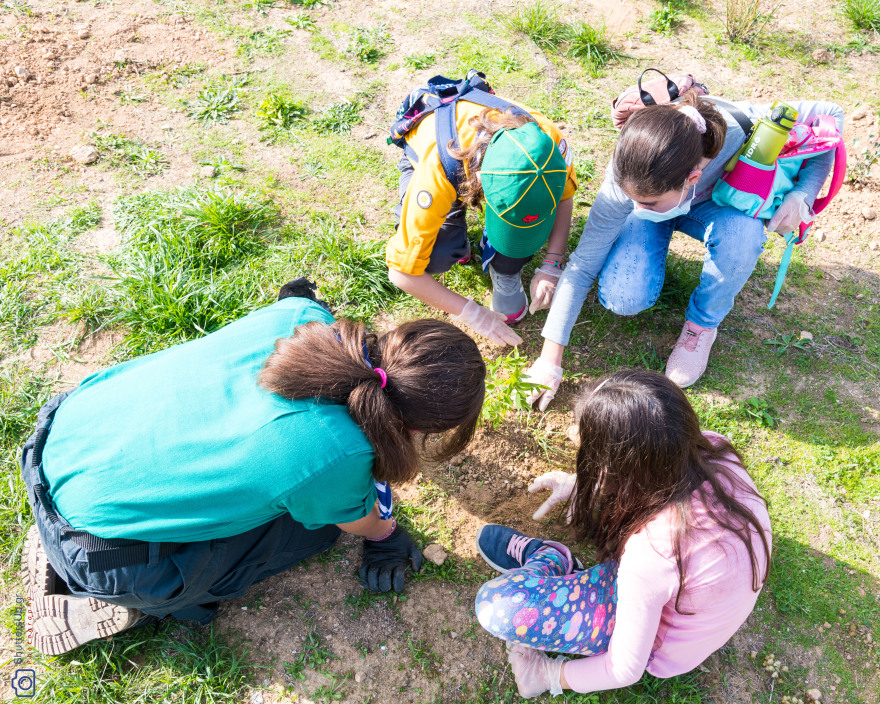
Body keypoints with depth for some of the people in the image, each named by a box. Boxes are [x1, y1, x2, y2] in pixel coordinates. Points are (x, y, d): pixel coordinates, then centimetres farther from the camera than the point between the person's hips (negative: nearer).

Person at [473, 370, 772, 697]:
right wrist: (581, 484, 2)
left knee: (496, 605, -16)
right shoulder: (712, 447, -25)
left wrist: (550, 676, -8)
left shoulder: (650, 552, -41)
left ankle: (550, 559, 16)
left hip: (665, 644, -6)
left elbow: (626, 670, -24)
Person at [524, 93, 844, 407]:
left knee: (743, 236, -36)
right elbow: (582, 265, -29)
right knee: (623, 298, -28)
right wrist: (550, 360, -28)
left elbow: (830, 115, -19)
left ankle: (702, 326, -7)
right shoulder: (625, 182, -38)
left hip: (714, 202, 1)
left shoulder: (742, 128, -40)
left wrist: (801, 195, -32)